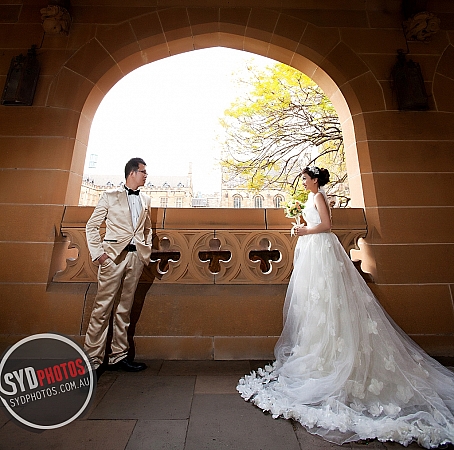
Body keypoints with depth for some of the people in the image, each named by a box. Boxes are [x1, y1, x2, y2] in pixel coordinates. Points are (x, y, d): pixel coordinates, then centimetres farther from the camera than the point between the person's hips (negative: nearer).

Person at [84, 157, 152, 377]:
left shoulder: (145, 200, 16)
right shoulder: (109, 196, 4)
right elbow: (92, 226, 3)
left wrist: (147, 249, 10)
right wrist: (97, 253, -7)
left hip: (136, 256, 4)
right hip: (113, 255, -4)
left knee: (125, 308, 11)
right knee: (102, 307, 0)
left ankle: (118, 356, 23)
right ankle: (93, 359, 15)